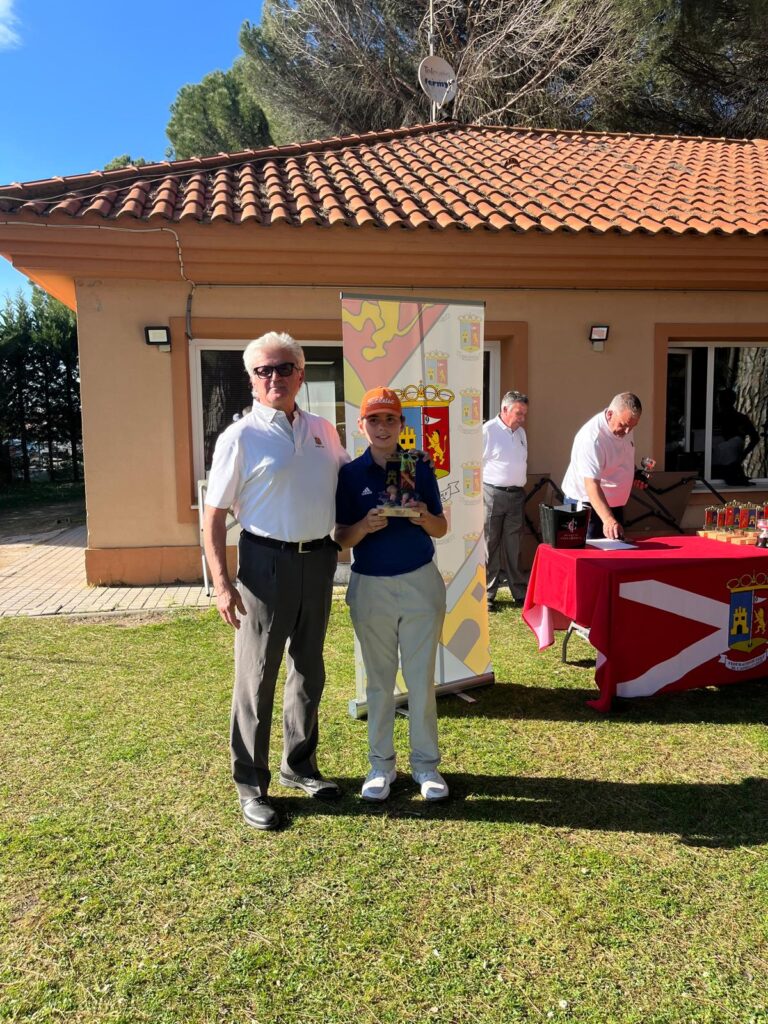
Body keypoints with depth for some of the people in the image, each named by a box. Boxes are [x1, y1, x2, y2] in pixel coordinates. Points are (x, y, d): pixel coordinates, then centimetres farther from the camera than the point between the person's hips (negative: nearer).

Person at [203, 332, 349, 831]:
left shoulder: (322, 430, 7)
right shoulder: (241, 438, -8)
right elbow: (215, 514, -8)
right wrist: (222, 583, -13)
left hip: (318, 561, 6)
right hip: (267, 563, -5)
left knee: (309, 671, 17)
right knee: (257, 677, 4)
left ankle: (300, 765, 35)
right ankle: (251, 785, 20)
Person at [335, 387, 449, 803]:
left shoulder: (419, 467, 1)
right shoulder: (350, 474, -1)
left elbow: (441, 529, 5)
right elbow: (342, 537, -1)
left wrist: (423, 516, -17)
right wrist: (366, 526, -22)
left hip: (421, 582, 0)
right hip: (371, 586, 0)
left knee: (422, 678, 7)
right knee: (379, 680, 11)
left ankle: (426, 763, 21)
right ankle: (381, 763, 24)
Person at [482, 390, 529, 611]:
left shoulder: (521, 432, 15)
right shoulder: (488, 431, -9)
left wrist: (519, 485, 17)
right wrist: (483, 492, -10)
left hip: (517, 495, 6)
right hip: (493, 495, -6)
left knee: (513, 547, 12)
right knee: (489, 546, 0)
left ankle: (519, 592, 20)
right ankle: (487, 594, 8)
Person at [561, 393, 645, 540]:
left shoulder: (623, 428, -3)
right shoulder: (592, 438, -30)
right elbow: (592, 484, -37)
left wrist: (634, 476, 0)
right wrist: (608, 519, -47)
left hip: (613, 503, 9)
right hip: (587, 504, -8)